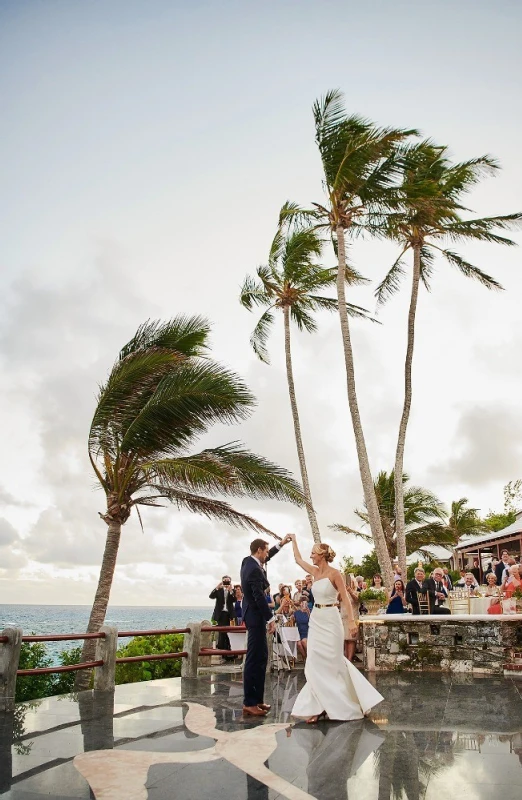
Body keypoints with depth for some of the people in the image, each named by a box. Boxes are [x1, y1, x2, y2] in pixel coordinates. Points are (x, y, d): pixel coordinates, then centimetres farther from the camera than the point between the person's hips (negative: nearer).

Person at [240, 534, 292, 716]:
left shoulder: (248, 561, 6)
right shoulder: (254, 570, -22)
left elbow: (266, 558, 26)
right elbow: (259, 597, -24)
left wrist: (281, 544, 24)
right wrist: (271, 619, -20)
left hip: (253, 614, 11)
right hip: (256, 616, -11)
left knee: (260, 657, 14)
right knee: (255, 659, -6)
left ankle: (257, 699, 19)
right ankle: (249, 702, -1)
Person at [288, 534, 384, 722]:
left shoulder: (335, 574, -12)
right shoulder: (315, 571, 7)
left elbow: (345, 599, -14)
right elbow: (298, 559, 20)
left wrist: (352, 621, -21)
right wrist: (293, 540, 25)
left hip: (330, 620, -7)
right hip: (316, 620, 7)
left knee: (331, 662, 1)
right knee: (316, 664, 4)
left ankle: (332, 705, 16)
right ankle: (321, 706, 10)